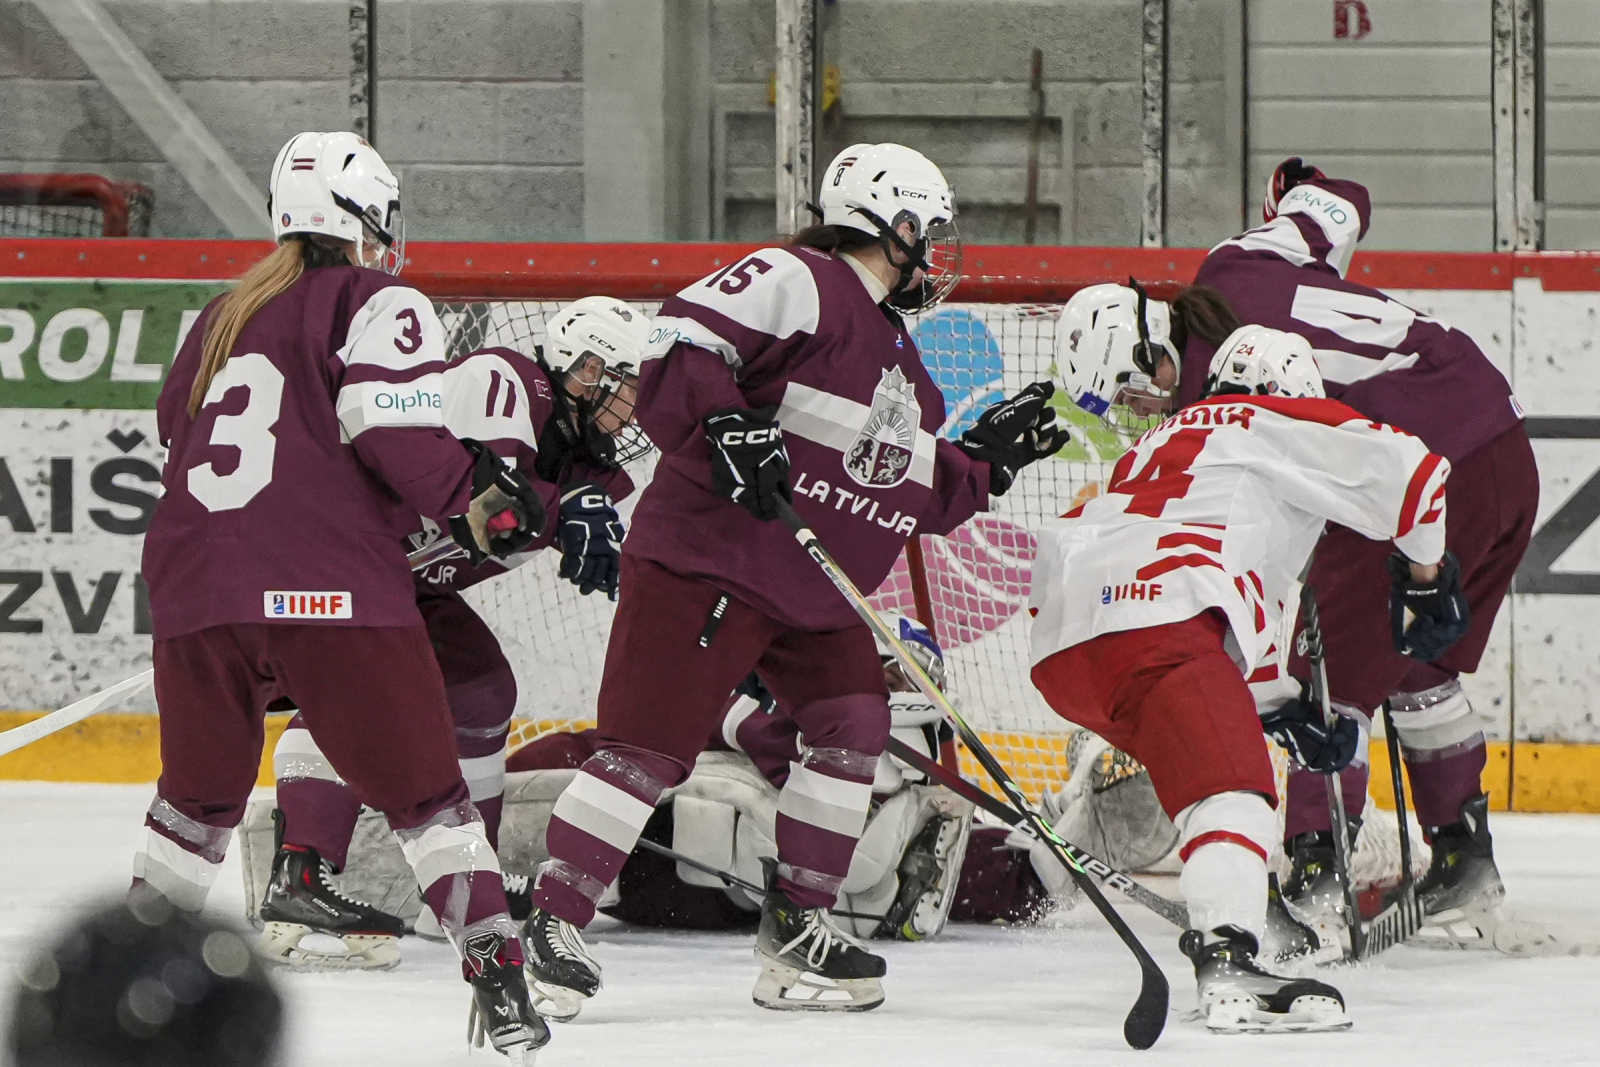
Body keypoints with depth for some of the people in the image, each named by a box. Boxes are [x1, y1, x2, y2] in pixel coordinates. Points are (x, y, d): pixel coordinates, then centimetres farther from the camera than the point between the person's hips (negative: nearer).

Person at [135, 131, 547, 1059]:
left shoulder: (224, 319, 23)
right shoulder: (379, 305, 3)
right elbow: (396, 432, -11)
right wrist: (478, 501, 1)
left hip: (195, 587, 5)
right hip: (329, 590, -5)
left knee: (200, 796, 22)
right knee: (423, 789, 1)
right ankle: (498, 977, -5)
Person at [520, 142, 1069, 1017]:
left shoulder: (899, 358, 21)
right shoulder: (798, 284, -10)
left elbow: (924, 498, 23)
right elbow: (682, 340, -21)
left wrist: (992, 454, 14)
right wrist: (726, 427, -31)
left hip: (813, 587, 10)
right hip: (706, 558, -10)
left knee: (854, 723, 2)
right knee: (652, 742, -13)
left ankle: (796, 926, 12)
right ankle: (550, 926, -12)